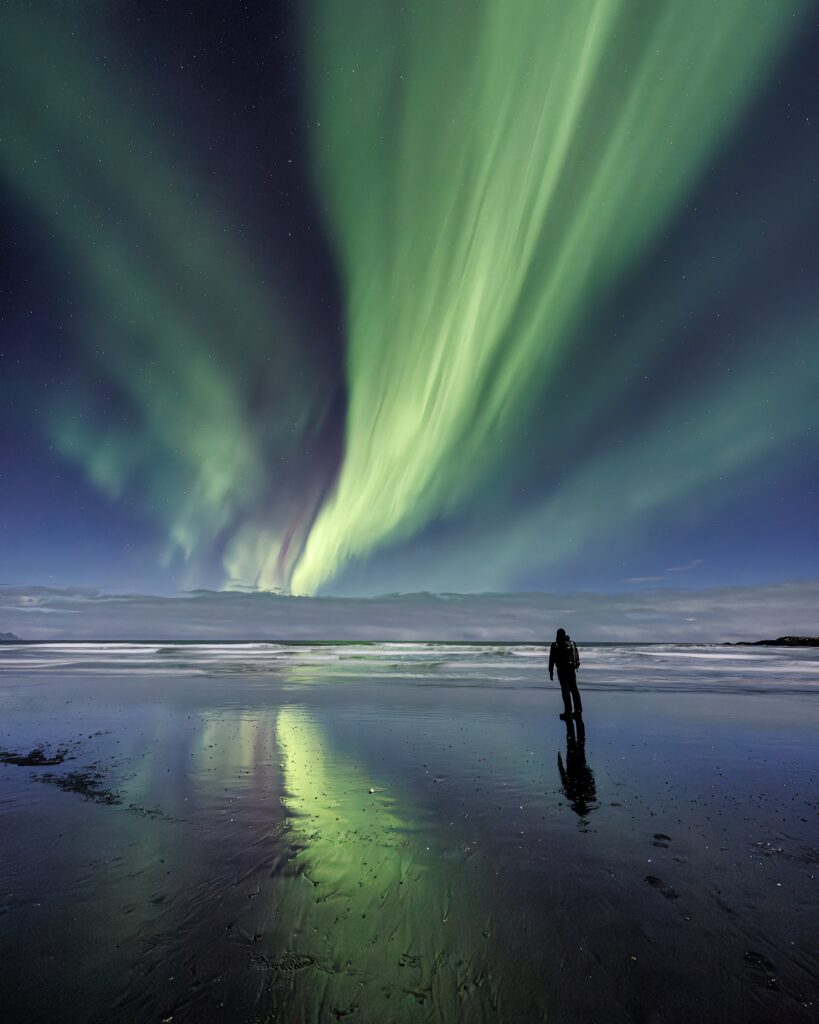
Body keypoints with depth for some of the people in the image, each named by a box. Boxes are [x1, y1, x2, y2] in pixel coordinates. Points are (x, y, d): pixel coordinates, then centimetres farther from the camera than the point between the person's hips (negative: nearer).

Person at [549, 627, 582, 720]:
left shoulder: (555, 645, -7)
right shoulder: (572, 643, 9)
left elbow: (552, 660, -8)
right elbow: (577, 657, 13)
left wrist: (551, 671, -2)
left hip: (562, 670, -5)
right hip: (572, 669, 5)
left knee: (565, 690, -2)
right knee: (574, 689, 14)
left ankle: (568, 712, -1)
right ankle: (578, 710, 17)